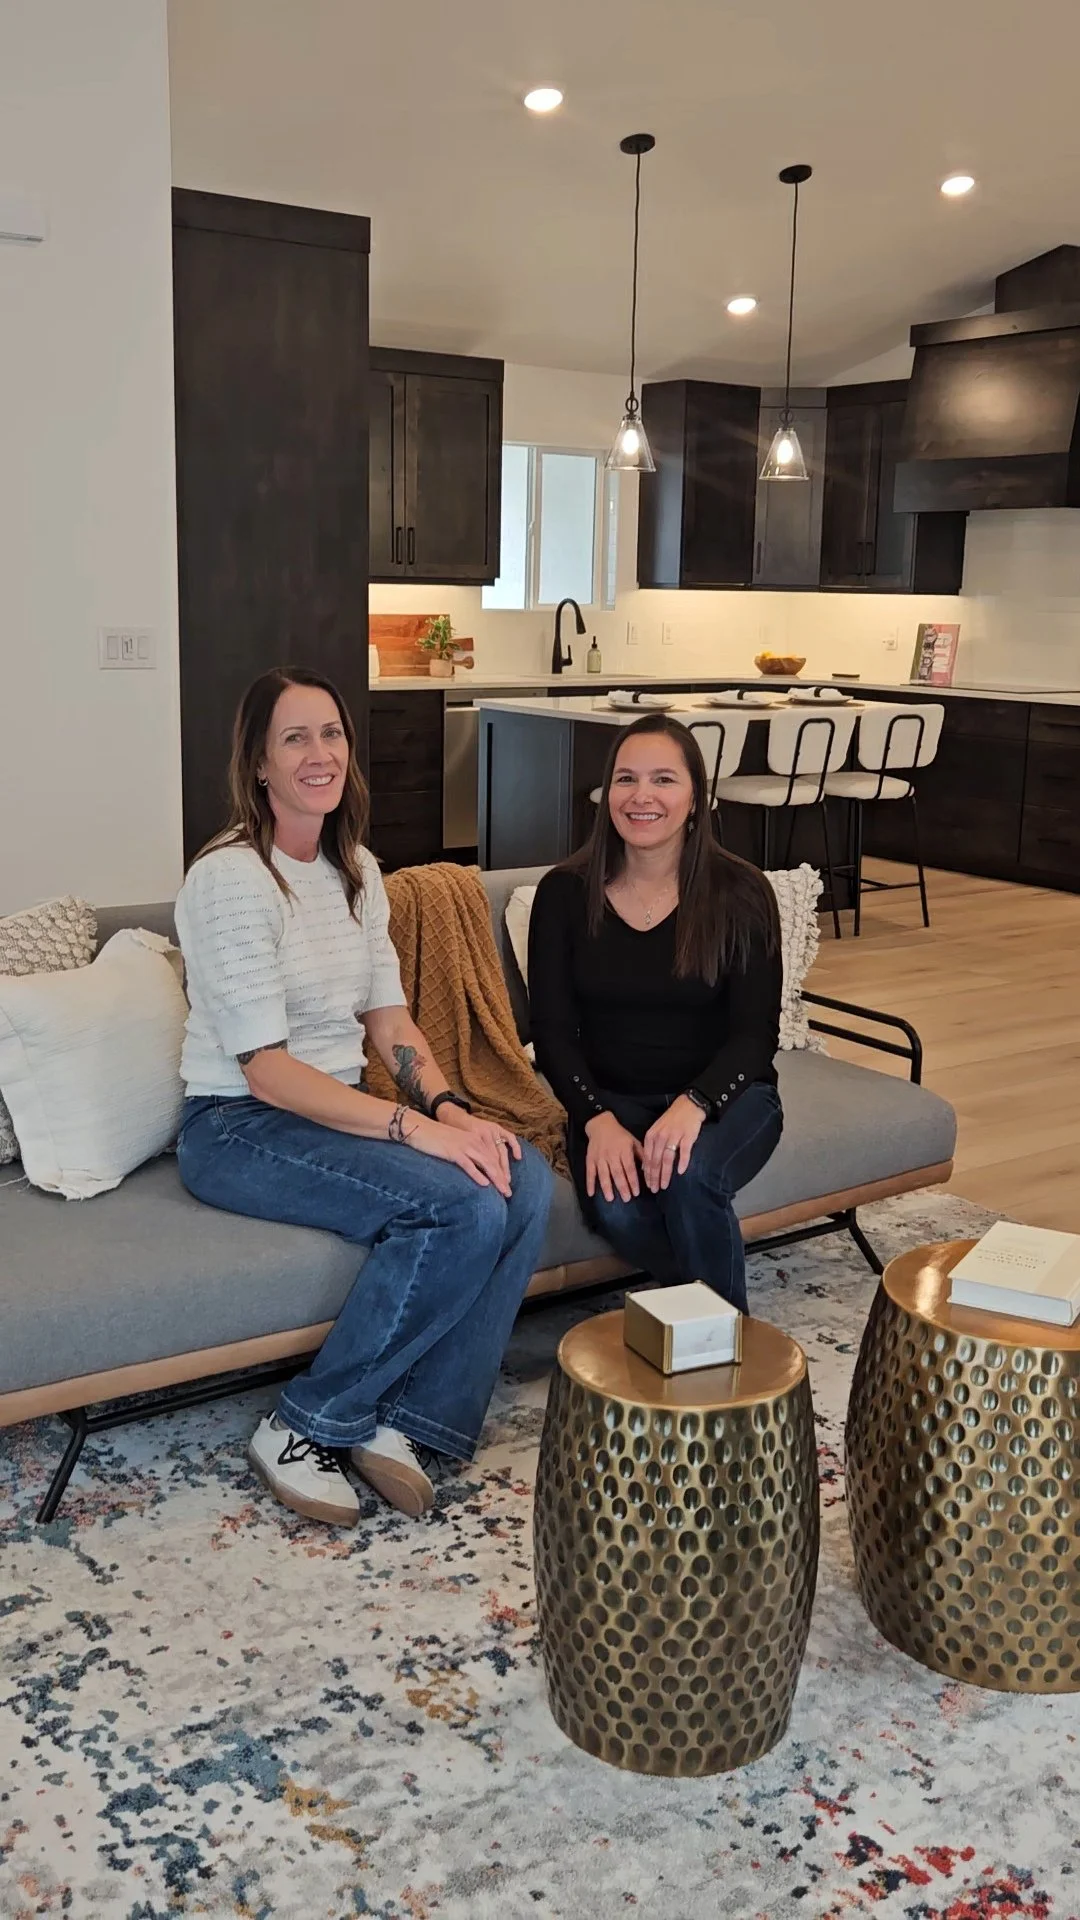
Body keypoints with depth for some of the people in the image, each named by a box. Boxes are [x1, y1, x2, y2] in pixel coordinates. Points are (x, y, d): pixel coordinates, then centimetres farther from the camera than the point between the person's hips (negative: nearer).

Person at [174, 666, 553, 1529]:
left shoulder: (358, 870, 10)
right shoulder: (230, 878, -16)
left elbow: (390, 1020, 9)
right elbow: (266, 1069, -21)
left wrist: (451, 1107, -10)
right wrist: (418, 1128, -27)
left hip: (338, 1111, 7)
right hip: (238, 1126, -7)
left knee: (527, 1179, -16)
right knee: (461, 1206, -27)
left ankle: (404, 1420, -8)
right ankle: (307, 1429, -11)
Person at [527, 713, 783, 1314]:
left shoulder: (742, 893, -5)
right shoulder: (565, 892, -1)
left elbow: (755, 1033, -8)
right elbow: (552, 1029, -1)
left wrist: (694, 1105, -27)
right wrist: (597, 1120, -18)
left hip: (724, 1095, -1)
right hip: (608, 1102, 1)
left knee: (688, 1177, -33)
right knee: (617, 1208, -31)